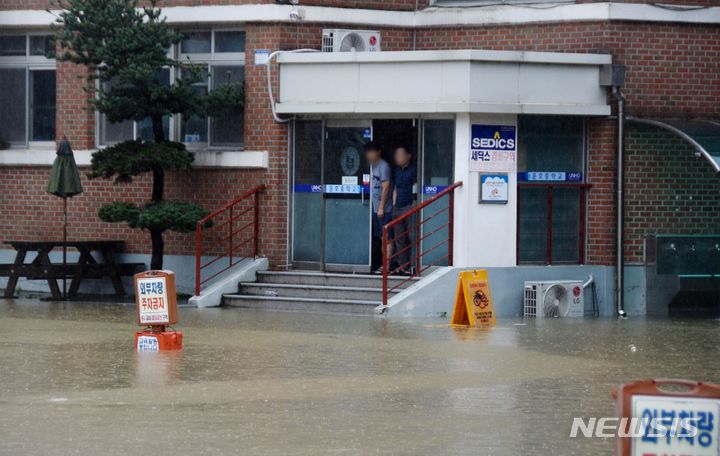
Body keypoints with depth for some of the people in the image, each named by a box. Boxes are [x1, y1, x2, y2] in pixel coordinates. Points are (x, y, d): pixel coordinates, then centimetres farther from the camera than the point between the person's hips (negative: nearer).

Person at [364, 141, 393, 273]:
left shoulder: (383, 166, -11)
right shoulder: (373, 166, 15)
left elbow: (385, 187, -15)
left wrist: (381, 207, -16)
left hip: (384, 209, -9)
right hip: (375, 208, 9)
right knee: (379, 237, 11)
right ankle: (379, 265, 15)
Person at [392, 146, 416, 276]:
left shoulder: (413, 170, -5)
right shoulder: (397, 170, 15)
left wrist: (413, 207, -12)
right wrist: (394, 205, 15)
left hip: (409, 207, -7)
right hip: (398, 207, 7)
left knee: (411, 237, -5)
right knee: (399, 238, 6)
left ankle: (410, 266, -3)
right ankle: (402, 265, 10)